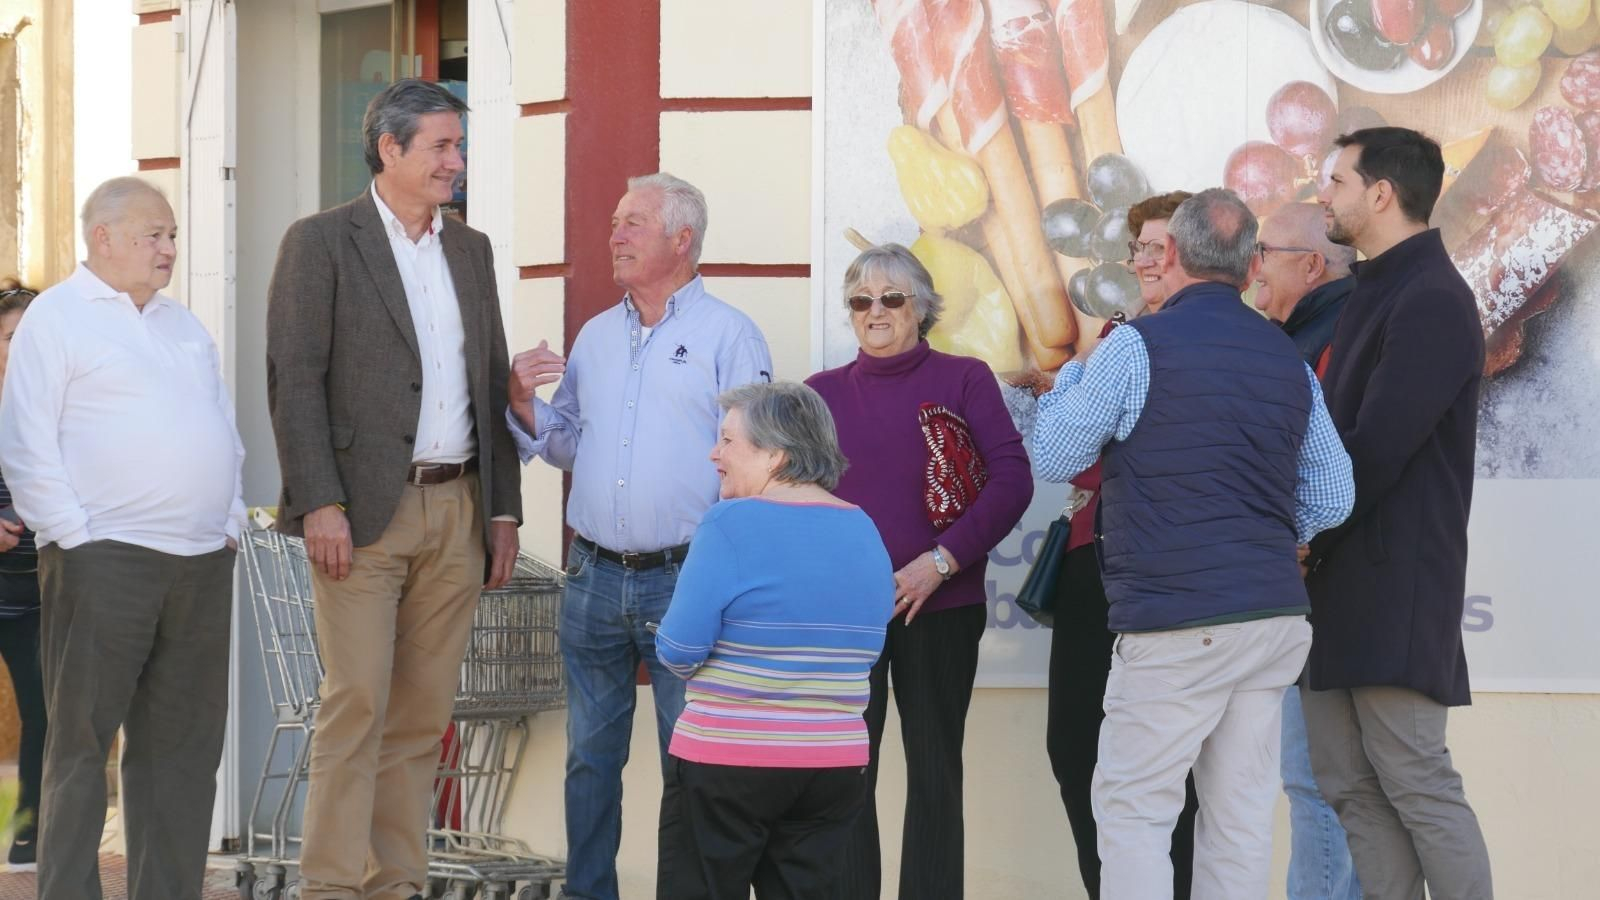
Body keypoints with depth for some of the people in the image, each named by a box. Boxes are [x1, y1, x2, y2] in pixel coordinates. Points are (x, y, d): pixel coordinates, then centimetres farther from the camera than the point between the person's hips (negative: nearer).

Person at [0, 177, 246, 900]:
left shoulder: (183, 325, 21)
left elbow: (225, 435, 25)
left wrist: (230, 524, 12)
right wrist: (76, 541, -12)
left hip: (202, 567, 7)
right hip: (104, 561, -7)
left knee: (182, 746, 6)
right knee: (80, 744, -4)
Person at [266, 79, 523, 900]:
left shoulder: (470, 250, 16)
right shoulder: (321, 243, -2)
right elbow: (294, 378, -7)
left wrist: (504, 508, 12)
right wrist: (320, 503, -15)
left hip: (457, 512, 5)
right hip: (364, 513, -5)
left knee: (424, 711, 5)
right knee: (356, 702, -8)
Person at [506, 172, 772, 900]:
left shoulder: (728, 334, -3)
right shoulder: (595, 336, 13)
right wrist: (524, 404, 0)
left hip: (684, 578, -5)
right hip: (594, 576, 5)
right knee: (590, 753, 11)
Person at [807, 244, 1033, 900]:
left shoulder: (964, 380, 1)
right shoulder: (823, 392, 8)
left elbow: (1013, 479, -6)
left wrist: (942, 560, -14)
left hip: (940, 607, -1)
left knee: (934, 767, 6)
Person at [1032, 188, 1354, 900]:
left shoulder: (1137, 347, -8)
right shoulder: (1289, 361, 11)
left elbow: (1052, 458, 2)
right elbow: (1332, 497, 14)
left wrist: (1071, 374, 18)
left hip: (1177, 625, -6)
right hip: (1276, 615, 6)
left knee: (1132, 808, -2)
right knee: (1241, 812, 8)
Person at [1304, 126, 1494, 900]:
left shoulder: (1430, 302, -13)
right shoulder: (1371, 294, 18)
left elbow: (1376, 452, -19)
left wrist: (1306, 537, -8)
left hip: (1392, 581, -9)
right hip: (1332, 577, 9)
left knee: (1416, 785, -9)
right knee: (1351, 786, 7)